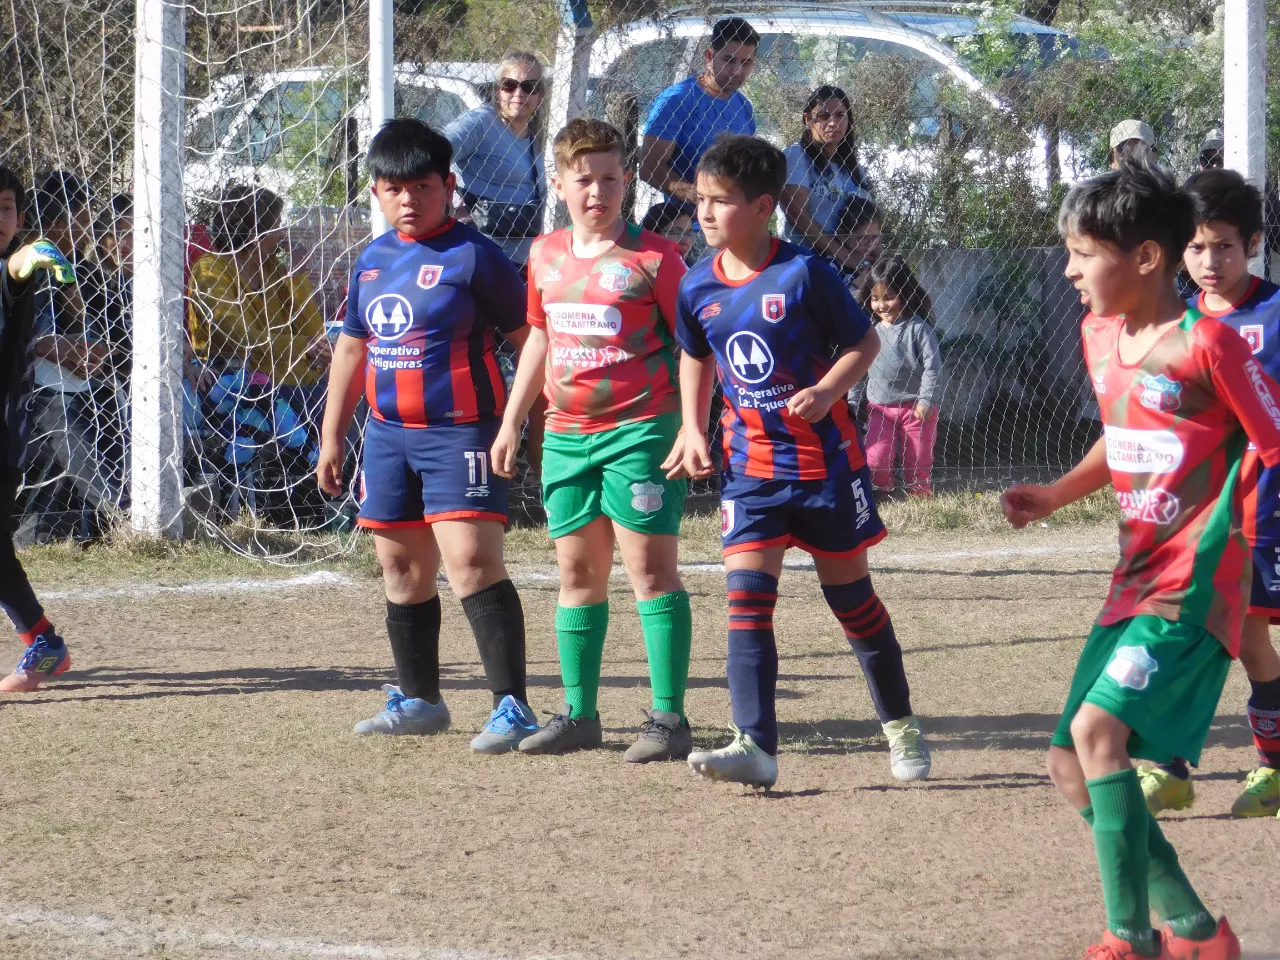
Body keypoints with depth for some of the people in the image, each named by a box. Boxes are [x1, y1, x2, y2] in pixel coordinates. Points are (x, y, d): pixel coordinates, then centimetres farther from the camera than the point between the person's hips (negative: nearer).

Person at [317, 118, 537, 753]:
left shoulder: (472, 256, -9)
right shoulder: (372, 261, 13)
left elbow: (527, 337, -8)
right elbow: (351, 349, 22)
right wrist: (332, 438, 23)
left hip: (460, 433, -8)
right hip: (388, 434, 8)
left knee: (471, 559, -17)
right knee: (402, 568, 14)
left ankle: (512, 706, -18)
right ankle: (418, 700, 27)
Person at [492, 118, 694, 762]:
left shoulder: (652, 257, -7)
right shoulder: (546, 257, 11)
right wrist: (511, 423, 23)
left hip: (639, 431, -6)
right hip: (567, 436, 6)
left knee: (650, 566, -7)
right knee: (577, 571, 10)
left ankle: (669, 717, -6)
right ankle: (578, 714, 17)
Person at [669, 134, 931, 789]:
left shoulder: (803, 274, -14)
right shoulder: (698, 287, 0)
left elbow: (864, 343, -5)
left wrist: (827, 390, -22)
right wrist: (693, 429, 9)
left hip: (825, 459, -3)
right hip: (750, 467, 3)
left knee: (850, 593, 8)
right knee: (746, 595, -12)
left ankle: (900, 724, 27)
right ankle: (754, 746, -18)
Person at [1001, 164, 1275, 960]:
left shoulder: (1207, 344, -16)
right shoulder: (1101, 338, 9)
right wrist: (1054, 497, 13)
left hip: (1197, 581, -9)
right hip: (1136, 578, 9)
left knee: (1098, 727, -24)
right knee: (1072, 765, 7)